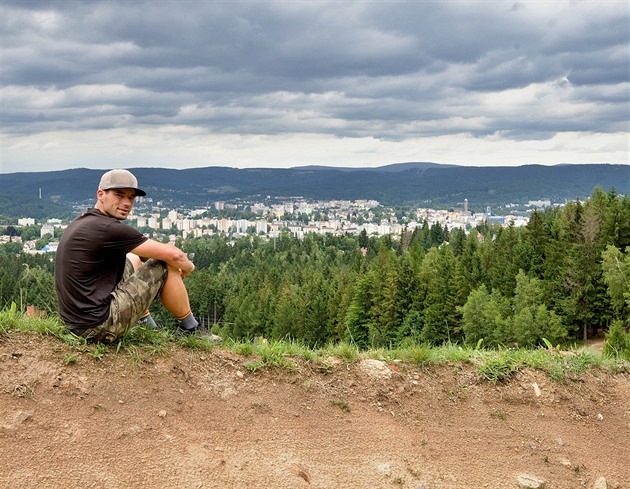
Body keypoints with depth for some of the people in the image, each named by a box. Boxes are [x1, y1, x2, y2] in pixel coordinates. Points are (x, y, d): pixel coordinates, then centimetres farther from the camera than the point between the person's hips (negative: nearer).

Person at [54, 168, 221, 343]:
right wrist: (188, 266, 6)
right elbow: (173, 255, -15)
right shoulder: (108, 228, -18)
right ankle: (191, 329, 14)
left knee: (133, 259, 28)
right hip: (101, 327, -10)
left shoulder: (81, 222, 11)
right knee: (167, 265, -3)